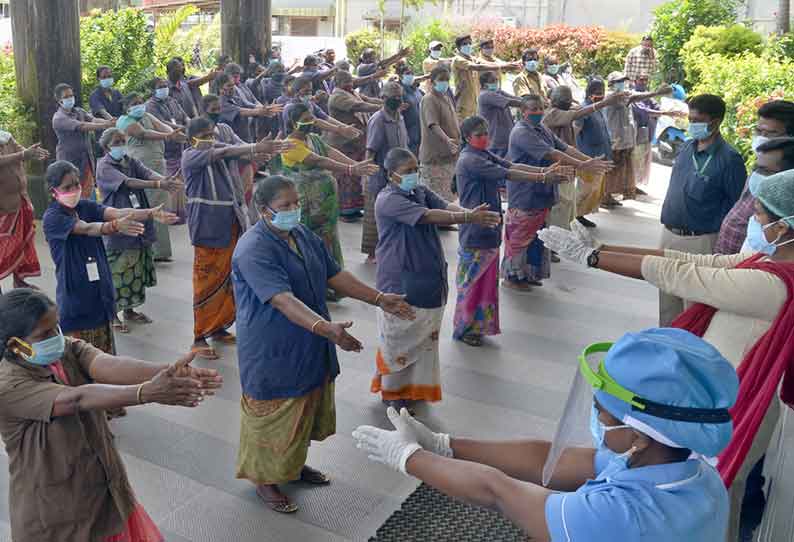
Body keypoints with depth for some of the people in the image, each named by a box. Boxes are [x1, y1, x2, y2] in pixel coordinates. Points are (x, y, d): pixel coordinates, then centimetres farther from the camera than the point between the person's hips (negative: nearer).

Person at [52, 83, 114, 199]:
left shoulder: (79, 111, 11)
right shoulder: (58, 118, -11)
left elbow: (93, 120, -7)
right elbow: (81, 126, -25)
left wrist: (109, 122, -28)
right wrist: (105, 125, -34)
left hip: (86, 159, 6)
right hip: (70, 160, -6)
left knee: (88, 192, 6)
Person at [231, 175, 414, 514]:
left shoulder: (303, 235, 3)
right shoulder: (254, 250, -24)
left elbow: (334, 276, 9)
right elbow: (283, 299, -35)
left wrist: (379, 299, 4)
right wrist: (325, 328, -46)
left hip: (309, 349, 8)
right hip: (272, 354, -8)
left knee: (305, 411, 22)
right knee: (273, 417, 8)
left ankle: (294, 464, 44)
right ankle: (265, 479, 29)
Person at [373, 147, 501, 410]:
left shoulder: (422, 192, 7)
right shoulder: (387, 200, -17)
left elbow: (446, 206, -9)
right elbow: (428, 216, -27)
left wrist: (470, 212, -31)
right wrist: (469, 218, -32)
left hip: (429, 279, 7)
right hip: (400, 282, -7)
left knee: (426, 336, 17)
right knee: (399, 338, 6)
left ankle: (417, 385, 34)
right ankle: (394, 389, 26)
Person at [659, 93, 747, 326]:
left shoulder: (729, 158, -14)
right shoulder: (687, 147, 6)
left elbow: (737, 205, -12)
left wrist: (716, 236, -13)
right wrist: (667, 220, 15)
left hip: (699, 241, -7)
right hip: (669, 234, 7)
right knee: (667, 295, 18)